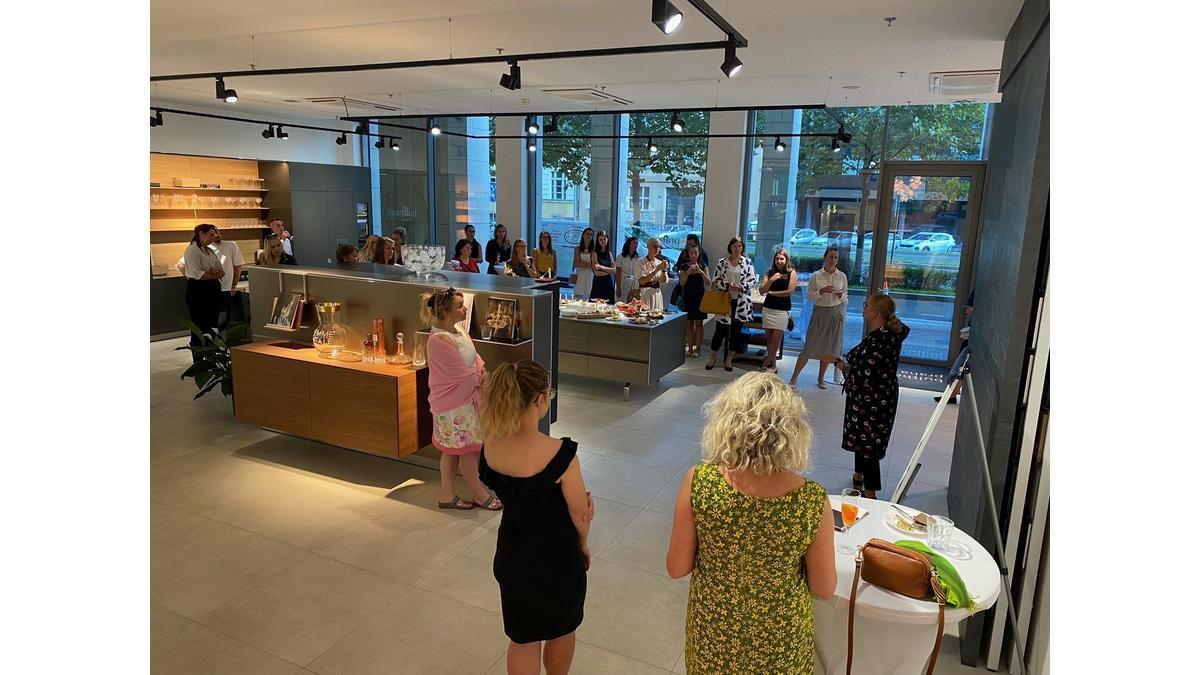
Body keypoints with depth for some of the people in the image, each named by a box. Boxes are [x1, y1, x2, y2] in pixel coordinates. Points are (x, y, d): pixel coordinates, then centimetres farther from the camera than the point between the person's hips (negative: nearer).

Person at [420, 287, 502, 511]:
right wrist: (482, 379, -4)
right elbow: (464, 375, -22)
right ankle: (481, 496, 24)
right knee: (469, 450, 6)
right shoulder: (439, 340, -26)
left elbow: (476, 361, 10)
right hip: (454, 404, -9)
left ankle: (447, 496, 31)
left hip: (465, 399, 9)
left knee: (453, 450, 18)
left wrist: (483, 374, -10)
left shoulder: (458, 332, 4)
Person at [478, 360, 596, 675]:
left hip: (511, 557, 4)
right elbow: (580, 516, -16)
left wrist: (578, 499, -5)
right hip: (556, 560, -4)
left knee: (521, 639, 24)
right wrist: (583, 545, 5)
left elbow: (517, 497, -1)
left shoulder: (490, 445, -14)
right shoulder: (560, 453, -31)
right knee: (561, 631, 27)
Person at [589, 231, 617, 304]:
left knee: (609, 304, 3)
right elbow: (596, 272, -11)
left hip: (608, 283, 5)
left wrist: (602, 267, -10)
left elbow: (614, 270, 1)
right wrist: (609, 271, -1)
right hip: (598, 283, -5)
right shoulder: (595, 253, -4)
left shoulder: (609, 253, 11)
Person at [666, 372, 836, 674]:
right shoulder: (813, 502, -27)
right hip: (780, 637, 0)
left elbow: (677, 568, -14)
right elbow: (824, 589, -12)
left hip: (713, 625, 0)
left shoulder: (698, 482, -27)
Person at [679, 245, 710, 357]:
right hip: (688, 297, 1)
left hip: (700, 297, -1)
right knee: (689, 323, 5)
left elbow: (708, 283, -10)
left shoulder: (703, 266, 1)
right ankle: (690, 348, 11)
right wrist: (687, 273, -24)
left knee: (699, 323, 1)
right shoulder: (684, 267, 3)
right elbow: (681, 283, -6)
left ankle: (697, 348, 4)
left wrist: (700, 272, -24)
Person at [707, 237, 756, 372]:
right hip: (725, 301, -1)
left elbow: (752, 281, -1)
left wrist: (740, 287, -17)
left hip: (741, 303, 1)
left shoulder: (748, 262, 3)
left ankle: (729, 360, 19)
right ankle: (712, 358, 15)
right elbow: (715, 281, 0)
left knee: (736, 331, 6)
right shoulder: (722, 262, 3)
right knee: (721, 330, -1)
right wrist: (728, 285, -16)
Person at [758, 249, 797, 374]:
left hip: (783, 310, -3)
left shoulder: (791, 272, 1)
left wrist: (771, 293, -1)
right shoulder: (770, 272, 7)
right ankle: (772, 365, 14)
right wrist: (771, 280, -16)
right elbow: (761, 291, 0)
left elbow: (790, 291, -8)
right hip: (768, 308, 3)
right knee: (769, 338, 4)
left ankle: (766, 363, 7)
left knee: (776, 338, -5)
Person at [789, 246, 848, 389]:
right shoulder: (816, 276, -3)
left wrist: (841, 296, -11)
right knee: (809, 347, -5)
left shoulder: (842, 276, 3)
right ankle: (794, 377, 1)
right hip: (819, 313, -2)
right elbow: (810, 296, -3)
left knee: (829, 348, 7)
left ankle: (821, 378, 22)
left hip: (836, 314, 3)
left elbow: (846, 299, 11)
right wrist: (821, 291, -20)